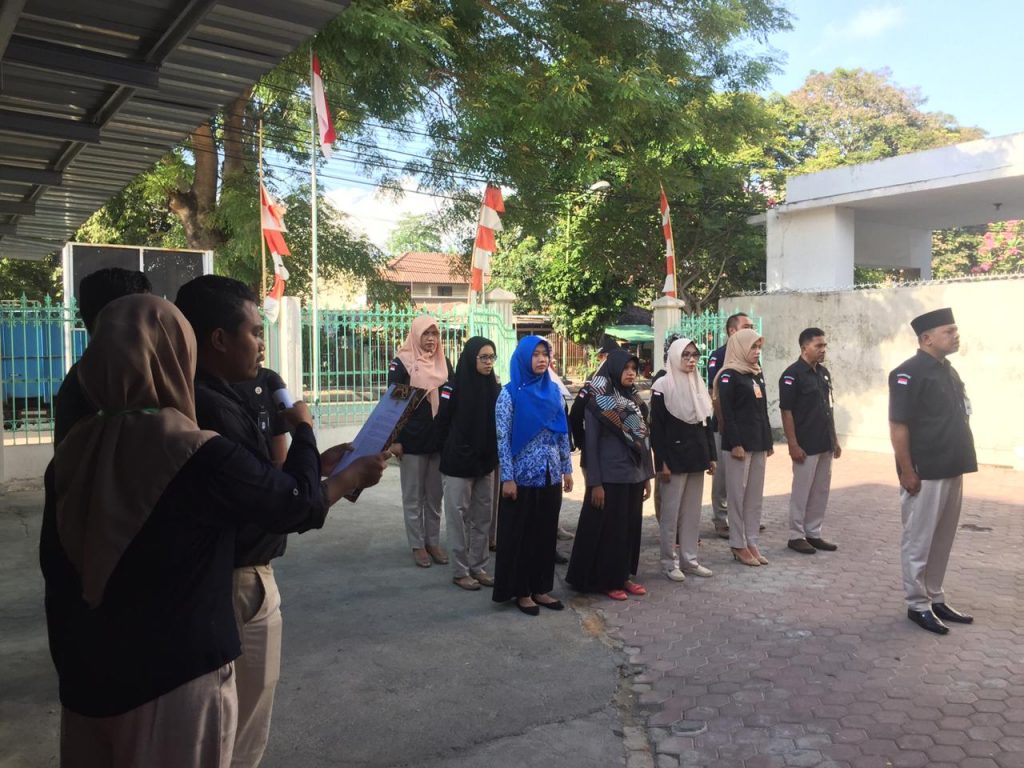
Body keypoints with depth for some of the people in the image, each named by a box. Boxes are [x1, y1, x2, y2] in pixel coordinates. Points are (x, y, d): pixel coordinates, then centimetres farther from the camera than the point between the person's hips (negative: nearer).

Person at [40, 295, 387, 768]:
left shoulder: (73, 452, -5)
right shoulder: (199, 455, -24)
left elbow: (57, 569, 5)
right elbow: (297, 502, -11)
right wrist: (303, 428, 6)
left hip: (88, 676, 6)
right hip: (177, 678, -6)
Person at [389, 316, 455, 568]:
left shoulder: (444, 363, 9)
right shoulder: (401, 363, -5)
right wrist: (394, 439, -12)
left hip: (439, 438, 4)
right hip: (412, 440, -4)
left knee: (435, 496, 11)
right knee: (413, 497, 6)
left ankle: (433, 542, 22)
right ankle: (418, 545, 16)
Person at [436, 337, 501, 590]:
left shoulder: (494, 387, 3)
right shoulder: (454, 387, -12)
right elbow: (442, 423, -7)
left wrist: (492, 453, 2)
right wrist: (454, 452, 2)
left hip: (485, 463, 5)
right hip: (458, 464, -5)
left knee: (482, 519, 11)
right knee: (459, 519, 4)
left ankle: (478, 567, 24)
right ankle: (460, 571, 15)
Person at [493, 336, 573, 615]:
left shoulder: (553, 391, 7)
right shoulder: (510, 393, -8)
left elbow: (563, 433, 11)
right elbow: (502, 437, -10)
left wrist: (567, 468, 8)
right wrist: (507, 478, -14)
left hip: (550, 475, 5)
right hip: (523, 476, -5)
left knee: (546, 532, 11)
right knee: (520, 534, 4)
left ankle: (541, 588, 23)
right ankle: (521, 592, 16)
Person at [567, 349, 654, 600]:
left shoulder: (635, 401, 9)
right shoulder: (597, 402, -9)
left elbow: (644, 440, 12)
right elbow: (590, 444, -10)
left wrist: (647, 475, 10)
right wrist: (595, 483, -15)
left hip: (633, 476, 6)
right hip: (609, 477, -6)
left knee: (630, 527, 12)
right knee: (608, 529, 2)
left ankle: (623, 575, 24)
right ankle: (606, 580, 15)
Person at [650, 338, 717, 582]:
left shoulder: (699, 384, 11)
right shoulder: (662, 386, -8)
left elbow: (706, 423, 16)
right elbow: (656, 427, -11)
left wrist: (711, 456, 11)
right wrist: (662, 462, -15)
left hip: (696, 456, 6)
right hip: (674, 457, -6)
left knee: (693, 511, 11)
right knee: (671, 511, 1)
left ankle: (690, 559, 20)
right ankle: (669, 562, 11)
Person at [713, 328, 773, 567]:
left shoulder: (757, 374, 15)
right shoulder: (728, 376, -9)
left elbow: (763, 410, 17)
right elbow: (726, 413, -15)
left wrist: (768, 441, 15)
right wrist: (735, 444, -19)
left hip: (758, 443, 8)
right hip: (739, 444, -8)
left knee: (755, 495, 10)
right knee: (738, 495, 0)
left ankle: (751, 542, 19)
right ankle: (738, 545, 9)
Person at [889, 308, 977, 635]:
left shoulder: (948, 370, 12)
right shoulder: (909, 373, -14)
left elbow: (955, 421, 19)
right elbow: (898, 426, -17)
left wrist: (960, 466, 16)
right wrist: (907, 472, -19)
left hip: (951, 470, 9)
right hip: (925, 474, -9)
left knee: (942, 540, 16)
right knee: (919, 541, 2)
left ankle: (935, 599, 28)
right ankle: (918, 605, 13)